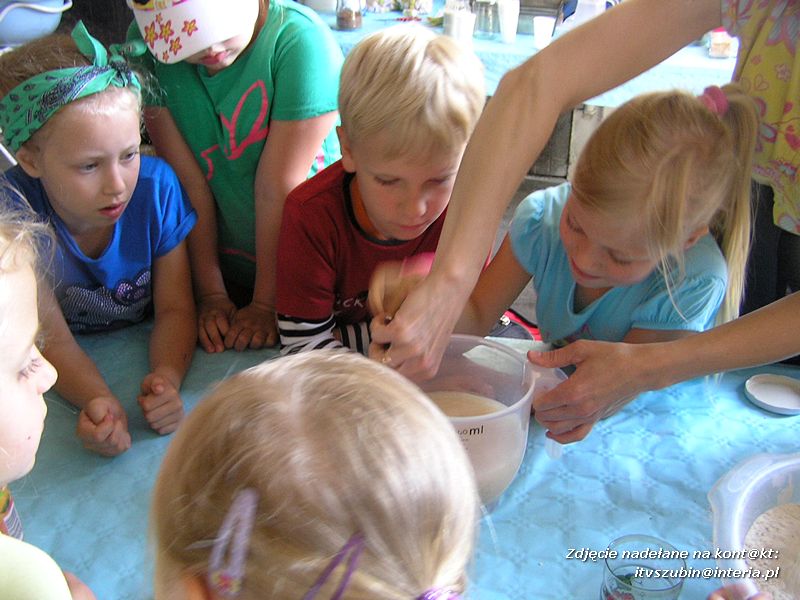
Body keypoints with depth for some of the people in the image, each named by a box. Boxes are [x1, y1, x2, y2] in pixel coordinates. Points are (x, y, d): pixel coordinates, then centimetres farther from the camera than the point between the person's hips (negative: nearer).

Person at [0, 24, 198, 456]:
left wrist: (166, 378, -34)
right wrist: (100, 401, -41)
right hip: (58, 384, 0)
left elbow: (174, 309, -13)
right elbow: (53, 340, -19)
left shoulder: (157, 186, -19)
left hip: (147, 352, 0)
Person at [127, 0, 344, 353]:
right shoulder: (148, 43, -11)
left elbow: (278, 190, -21)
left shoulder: (301, 40, -22)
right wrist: (210, 294, -11)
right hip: (222, 268, 3)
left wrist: (266, 304, -17)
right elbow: (188, 182, -13)